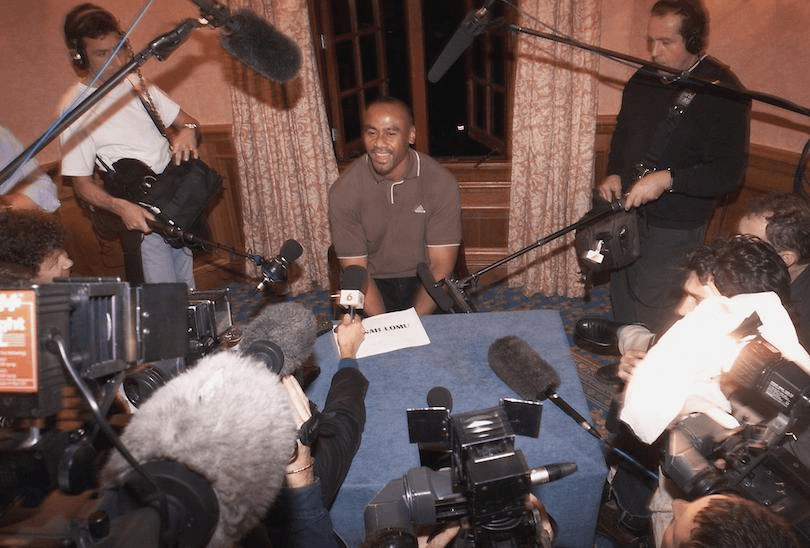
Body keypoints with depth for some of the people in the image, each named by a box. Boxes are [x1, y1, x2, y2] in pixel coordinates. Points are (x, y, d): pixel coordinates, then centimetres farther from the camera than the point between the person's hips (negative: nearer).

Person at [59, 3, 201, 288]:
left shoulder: (136, 81, 8)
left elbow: (187, 121, 13)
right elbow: (81, 184, -7)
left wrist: (188, 131, -12)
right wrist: (120, 207, -25)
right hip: (140, 215, -5)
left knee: (188, 298, 10)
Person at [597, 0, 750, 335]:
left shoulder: (722, 90, -14)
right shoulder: (644, 79, 5)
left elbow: (729, 173, -17)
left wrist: (666, 179, -30)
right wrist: (614, 174, 2)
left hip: (675, 230, -6)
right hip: (626, 211, 7)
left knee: (653, 314, -1)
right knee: (622, 301, 19)